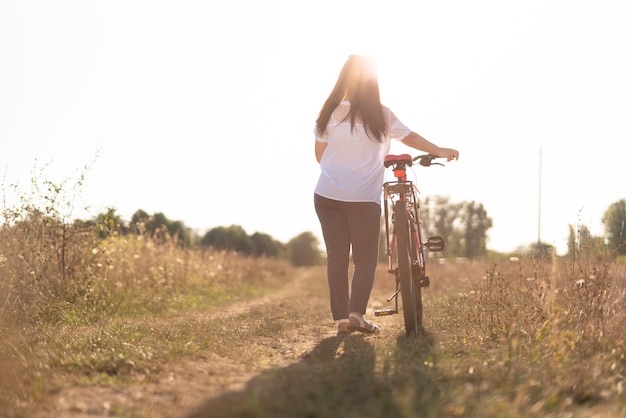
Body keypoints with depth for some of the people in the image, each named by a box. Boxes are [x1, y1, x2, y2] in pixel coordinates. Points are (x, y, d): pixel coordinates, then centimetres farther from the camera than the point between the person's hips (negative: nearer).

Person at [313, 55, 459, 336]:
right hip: (364, 198, -1)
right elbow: (410, 138, 8)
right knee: (366, 258, 8)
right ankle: (356, 313, -8)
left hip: (327, 196, 2)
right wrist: (441, 152, 22)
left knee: (336, 257, 7)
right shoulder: (381, 115, -3)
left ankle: (341, 318, 6)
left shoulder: (331, 113, 0)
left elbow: (320, 154, 9)